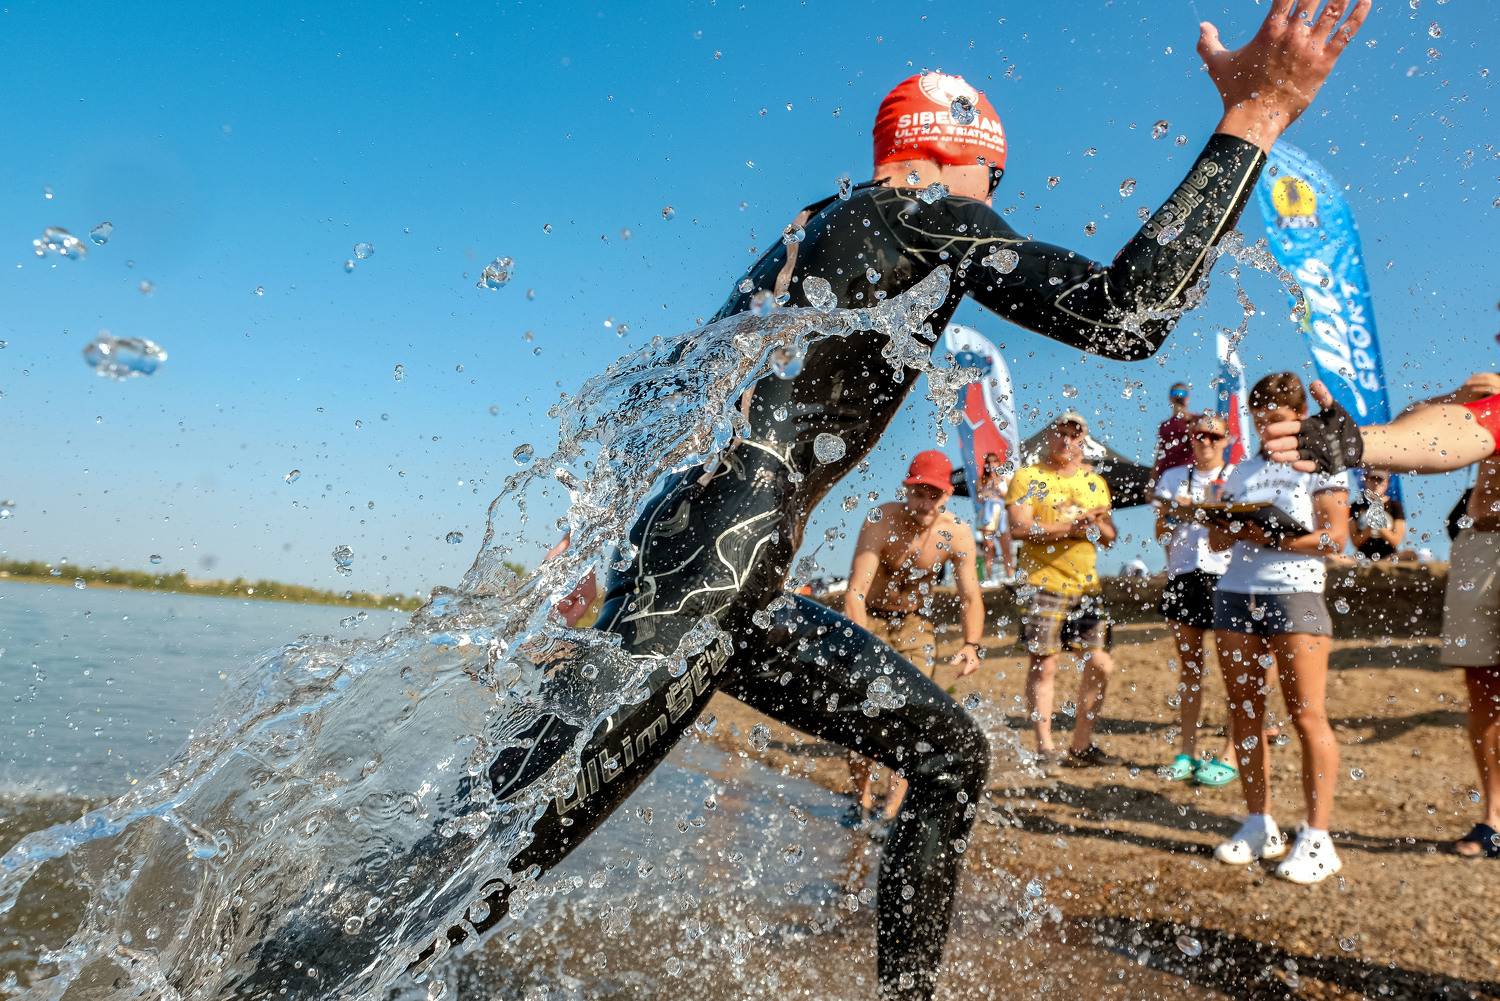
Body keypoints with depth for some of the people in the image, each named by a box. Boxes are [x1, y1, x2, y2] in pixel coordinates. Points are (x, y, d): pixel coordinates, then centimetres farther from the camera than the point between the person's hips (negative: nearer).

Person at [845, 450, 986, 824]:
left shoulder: (957, 534, -17)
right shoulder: (881, 522, -26)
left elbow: (970, 596, -12)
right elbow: (856, 591, -33)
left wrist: (972, 644, -31)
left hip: (916, 625, 2)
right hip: (869, 620, -2)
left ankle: (892, 810, -5)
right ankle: (863, 802, 14)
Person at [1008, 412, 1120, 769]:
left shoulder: (1095, 481, 16)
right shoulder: (1027, 477, 0)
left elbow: (1110, 537, 15)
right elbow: (1020, 527, -13)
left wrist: (1098, 524, -7)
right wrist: (1070, 527, -19)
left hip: (1087, 586, 6)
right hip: (1043, 583, -5)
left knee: (1100, 665, 5)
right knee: (1043, 666, -3)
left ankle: (1082, 746, 18)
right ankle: (1044, 748, 7)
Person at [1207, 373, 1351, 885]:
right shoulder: (1242, 471, 20)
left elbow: (1334, 536, -7)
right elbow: (1219, 543, 17)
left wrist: (1269, 537, -15)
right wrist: (1220, 524, -4)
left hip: (1294, 593, -5)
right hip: (1234, 594, 5)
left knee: (1308, 715, -6)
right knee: (1244, 713, 4)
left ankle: (1317, 837, 0)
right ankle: (1259, 826, 13)